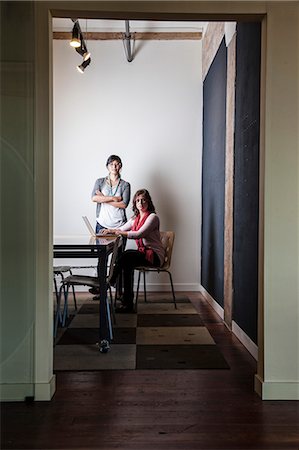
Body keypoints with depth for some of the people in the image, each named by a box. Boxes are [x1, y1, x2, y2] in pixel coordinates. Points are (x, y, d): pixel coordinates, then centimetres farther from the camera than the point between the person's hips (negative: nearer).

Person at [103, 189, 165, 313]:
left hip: (154, 255, -7)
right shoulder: (135, 218, 16)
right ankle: (128, 303, -22)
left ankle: (109, 283, -17)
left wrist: (120, 232, -24)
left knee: (127, 255, -29)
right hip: (142, 253, 7)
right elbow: (121, 229, 17)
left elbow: (139, 234, -22)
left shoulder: (152, 217, -9)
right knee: (128, 264, -23)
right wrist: (110, 231, -5)